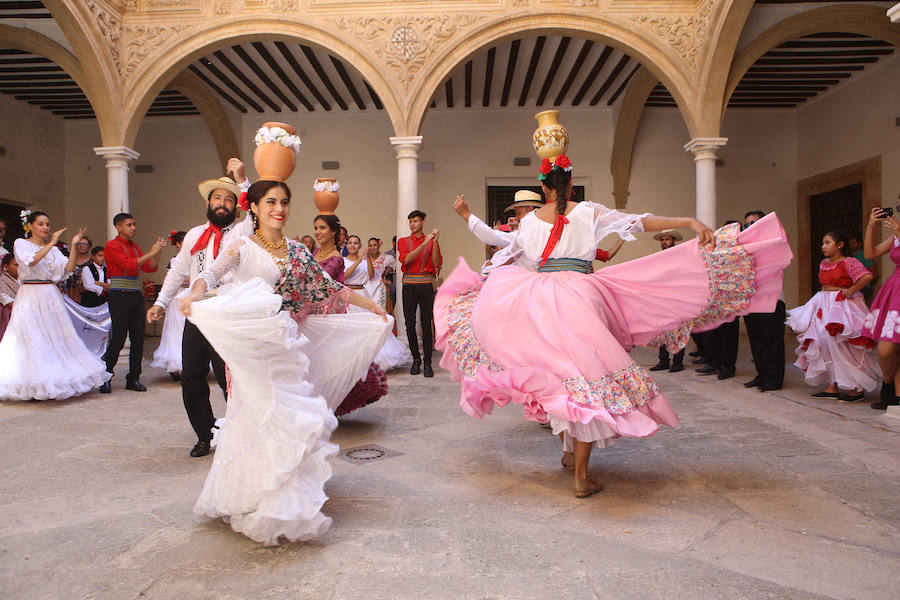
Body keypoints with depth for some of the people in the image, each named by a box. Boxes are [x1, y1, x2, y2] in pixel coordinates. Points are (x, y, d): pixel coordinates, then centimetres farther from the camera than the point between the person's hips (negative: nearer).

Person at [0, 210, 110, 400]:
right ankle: (33, 386, -2)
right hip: (31, 297, -5)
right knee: (31, 339, -6)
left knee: (57, 338, 3)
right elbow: (32, 261, -20)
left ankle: (56, 381, 9)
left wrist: (74, 245, -6)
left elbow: (68, 267, 1)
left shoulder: (53, 249, 13)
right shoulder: (21, 244, 0)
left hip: (51, 297, 5)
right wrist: (52, 242, -20)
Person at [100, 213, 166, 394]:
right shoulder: (112, 246, -3)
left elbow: (150, 268, 11)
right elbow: (129, 265, -16)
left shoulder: (135, 246, 18)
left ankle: (133, 379, 11)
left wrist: (158, 252, -2)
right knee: (118, 338, -8)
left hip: (136, 296, 7)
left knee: (138, 339, 4)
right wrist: (150, 253, -15)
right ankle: (105, 378, 4)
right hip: (119, 296, -7)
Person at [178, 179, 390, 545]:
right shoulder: (243, 248, -1)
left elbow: (328, 288, 17)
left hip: (287, 346, 5)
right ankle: (261, 510, 6)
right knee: (259, 418, -6)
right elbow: (213, 273, -18)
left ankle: (286, 506, 20)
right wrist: (195, 294, -40)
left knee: (289, 416, 6)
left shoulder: (297, 252, 13)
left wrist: (372, 306, 17)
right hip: (253, 346, -5)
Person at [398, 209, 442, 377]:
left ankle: (428, 363, 1)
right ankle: (416, 359, 14)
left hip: (426, 286, -1)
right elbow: (406, 259, -10)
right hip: (409, 286, 1)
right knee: (410, 324, 1)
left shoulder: (431, 242, 7)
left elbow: (436, 264, -5)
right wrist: (424, 244, -17)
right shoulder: (403, 241, 9)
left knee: (426, 324, -3)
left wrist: (435, 242, -15)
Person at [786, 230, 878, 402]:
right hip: (824, 307, 8)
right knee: (826, 345, 7)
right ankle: (833, 387, 13)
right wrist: (825, 293, 13)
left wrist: (850, 291, -21)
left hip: (843, 307, -8)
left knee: (844, 348, -6)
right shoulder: (823, 264, 12)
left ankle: (858, 388, 6)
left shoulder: (849, 263, -12)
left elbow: (867, 276, -27)